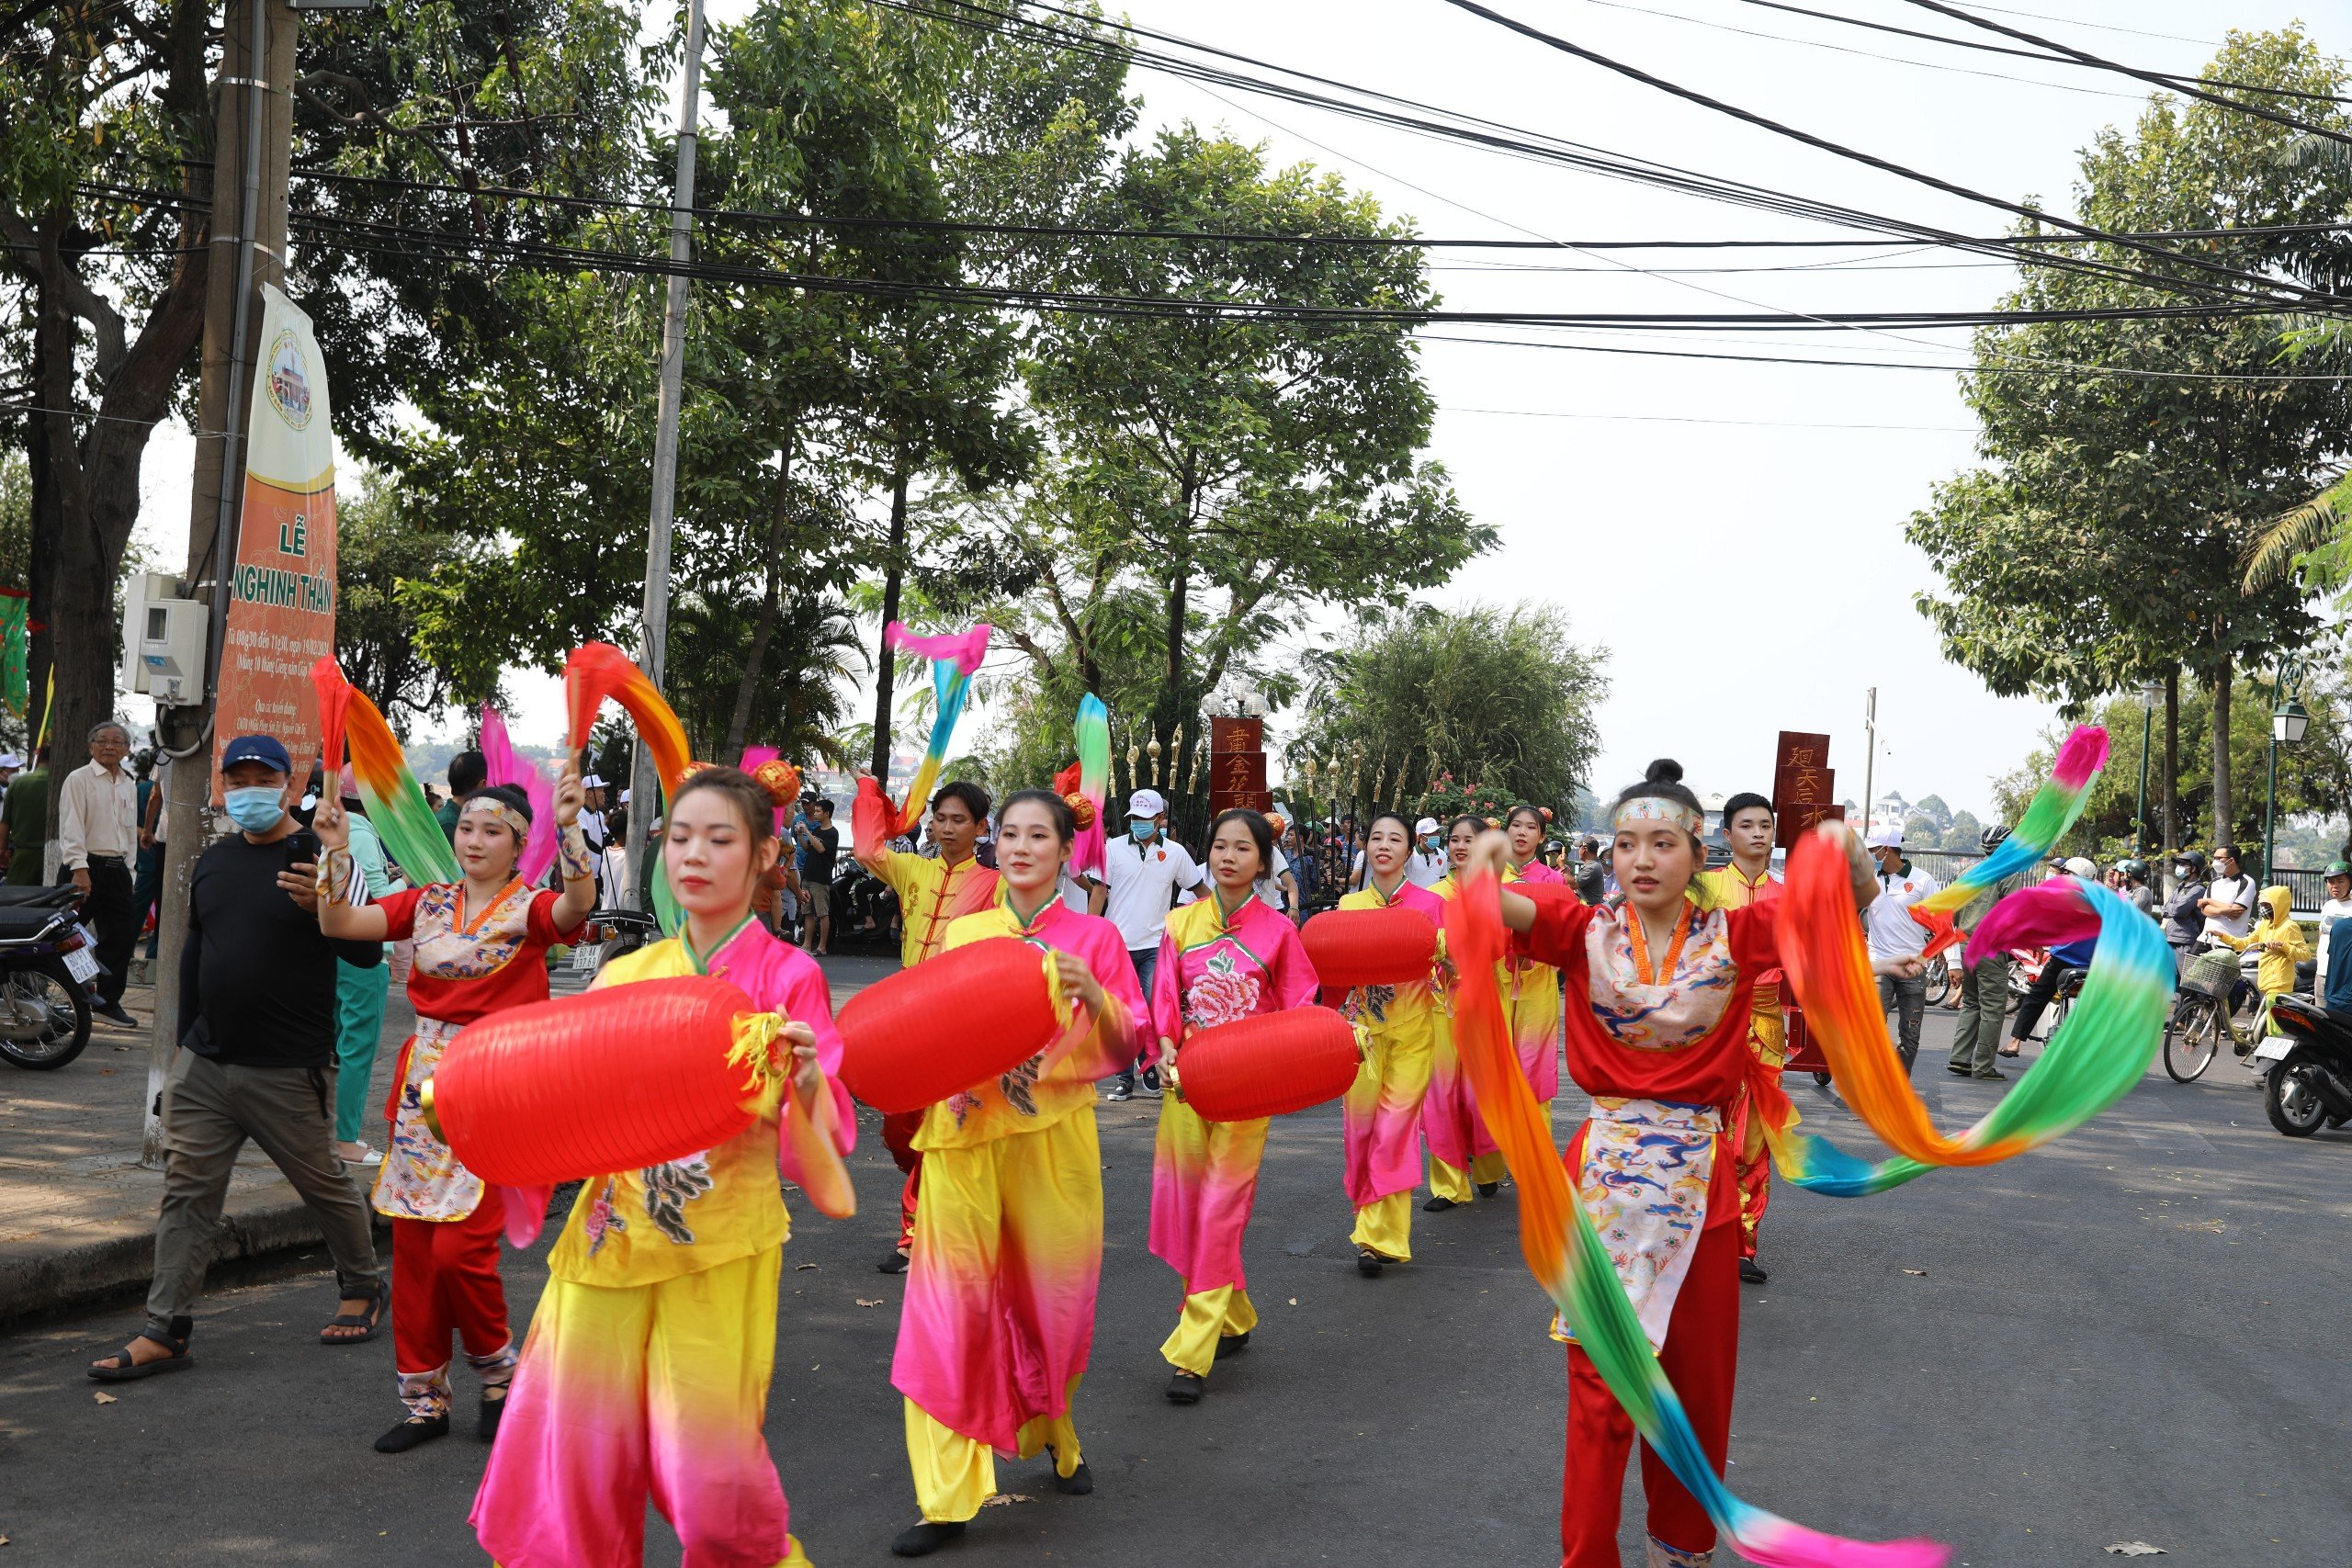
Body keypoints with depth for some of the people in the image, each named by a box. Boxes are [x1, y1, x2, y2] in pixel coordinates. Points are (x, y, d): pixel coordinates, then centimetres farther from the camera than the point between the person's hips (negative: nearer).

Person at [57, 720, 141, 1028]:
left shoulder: (129, 785, 16)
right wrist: (79, 869, -22)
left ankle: (107, 1000, 15)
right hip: (85, 867, -7)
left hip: (117, 869, 7)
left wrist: (127, 869, 16)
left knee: (123, 934, 5)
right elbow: (71, 827, -13)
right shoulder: (79, 779, -5)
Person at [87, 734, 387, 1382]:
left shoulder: (319, 858, -8)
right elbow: (193, 951, 22)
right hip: (204, 1062, 6)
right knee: (187, 1193, 4)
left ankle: (363, 1286, 29)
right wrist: (185, 1039, 21)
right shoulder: (213, 862, 12)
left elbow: (368, 953, -15)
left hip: (289, 1072, -6)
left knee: (325, 1185, 8)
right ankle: (164, 1332, 9)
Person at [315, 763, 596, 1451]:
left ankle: (497, 1367, 16)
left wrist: (568, 826, -40)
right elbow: (337, 923, 0)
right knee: (412, 1243, 8)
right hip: (424, 1079, 5)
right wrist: (336, 851, -13)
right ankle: (424, 1397, 20)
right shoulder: (428, 903, 9)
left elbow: (578, 904, -28)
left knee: (459, 1245, -10)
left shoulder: (528, 909, -5)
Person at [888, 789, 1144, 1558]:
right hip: (965, 1132, 1)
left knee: (1053, 1297, 8)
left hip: (1053, 1138, -1)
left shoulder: (1095, 937, 3)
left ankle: (1054, 1433, 38)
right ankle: (947, 1498, 4)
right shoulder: (961, 932, 9)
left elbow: (1124, 1050, 0)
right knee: (953, 1304, -3)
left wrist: (1092, 995, -18)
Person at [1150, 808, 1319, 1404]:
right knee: (1185, 1203, 7)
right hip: (1187, 1077, 3)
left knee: (1221, 1209, -6)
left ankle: (1191, 1354, -3)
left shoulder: (1278, 931, 0)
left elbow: (1297, 1013, 1)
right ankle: (1234, 1319, 29)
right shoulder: (1182, 923, 6)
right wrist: (1165, 1044, -15)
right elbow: (1165, 998, 3)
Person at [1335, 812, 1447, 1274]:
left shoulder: (1430, 904, -1)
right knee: (1361, 1127, 1)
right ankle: (1374, 1228, 16)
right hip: (1361, 1027, 3)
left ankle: (1378, 1236, 0)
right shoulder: (1349, 905, 8)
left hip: (1411, 1030, -3)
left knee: (1395, 1129, -6)